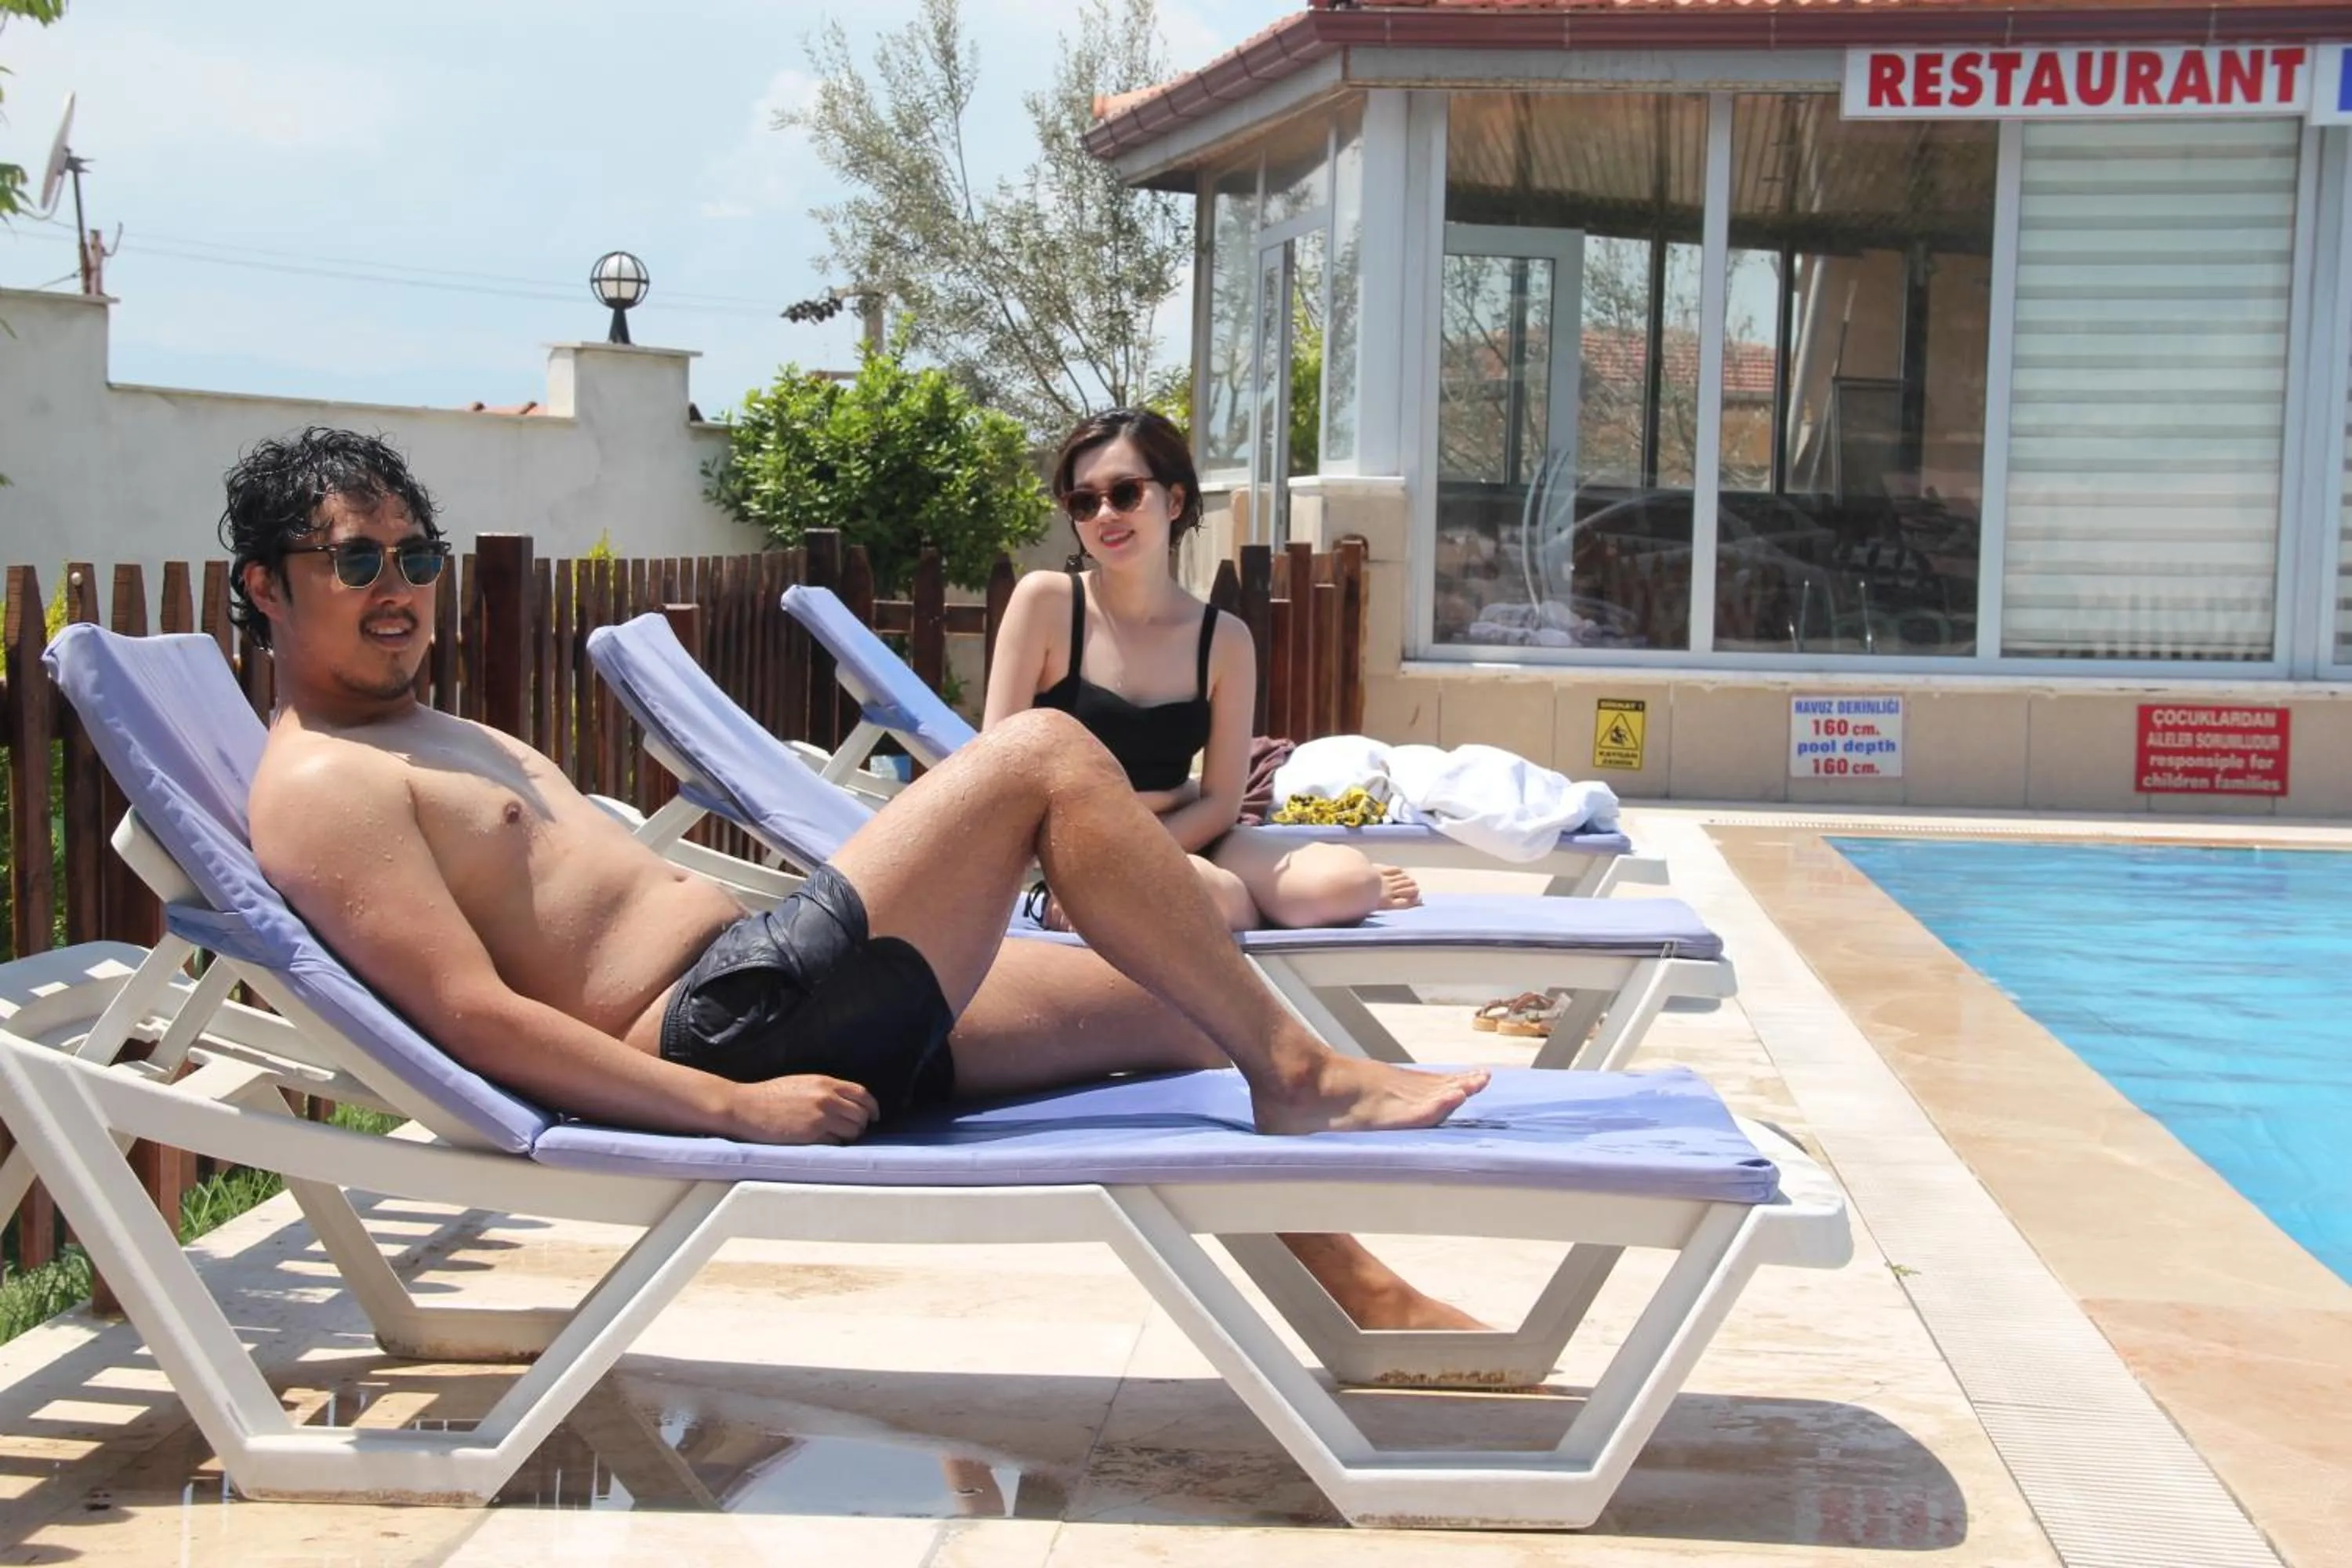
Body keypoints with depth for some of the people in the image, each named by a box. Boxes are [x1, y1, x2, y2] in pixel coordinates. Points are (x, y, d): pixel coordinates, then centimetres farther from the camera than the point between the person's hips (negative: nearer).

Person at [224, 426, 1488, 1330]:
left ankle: (1359, 1289, 20)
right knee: (1045, 754, -16)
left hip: (755, 988, 10)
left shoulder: (446, 741, 25)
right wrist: (738, 1109, -22)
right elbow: (472, 1013, -18)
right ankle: (1306, 1076, -9)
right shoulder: (321, 787, -7)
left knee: (1193, 1015, 10)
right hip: (720, 1026, -10)